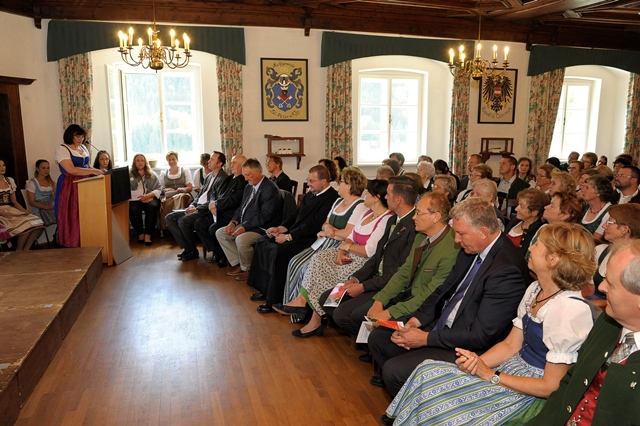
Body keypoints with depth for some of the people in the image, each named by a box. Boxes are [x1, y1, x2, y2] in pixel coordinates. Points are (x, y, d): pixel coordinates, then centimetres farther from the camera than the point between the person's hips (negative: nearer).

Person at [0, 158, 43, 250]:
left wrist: (24, 210, -1)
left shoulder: (10, 180, 15)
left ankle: (25, 250, -9)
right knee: (26, 226, -29)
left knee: (37, 223, -19)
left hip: (12, 210, 6)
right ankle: (19, 252, -9)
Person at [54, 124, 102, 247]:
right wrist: (93, 171, -22)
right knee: (72, 218, -4)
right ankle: (72, 246, 1)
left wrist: (96, 171, -2)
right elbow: (71, 170, -20)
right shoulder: (62, 149, -8)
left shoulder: (83, 147, 15)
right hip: (70, 187, -7)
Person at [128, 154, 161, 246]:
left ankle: (148, 235, -28)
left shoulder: (152, 175, 16)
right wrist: (140, 198, -15)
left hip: (150, 198, 1)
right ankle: (140, 233, -13)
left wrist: (148, 195, -12)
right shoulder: (129, 175, 11)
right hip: (135, 200, 0)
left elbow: (159, 189, 7)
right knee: (133, 210, -32)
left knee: (152, 207, -33)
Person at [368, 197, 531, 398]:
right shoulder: (469, 251, 1)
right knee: (377, 338, 7)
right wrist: (418, 319, -4)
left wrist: (426, 338, -19)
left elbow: (480, 336, -25)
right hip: (439, 326, 9)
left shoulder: (508, 270, -26)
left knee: (393, 369, -18)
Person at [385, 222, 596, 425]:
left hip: (532, 394, -8)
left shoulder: (569, 310, -24)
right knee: (427, 373, -8)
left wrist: (492, 376, -16)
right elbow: (510, 344, 7)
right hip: (512, 367, 8)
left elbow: (551, 386, -20)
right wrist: (476, 361, -11)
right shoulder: (534, 290, 4)